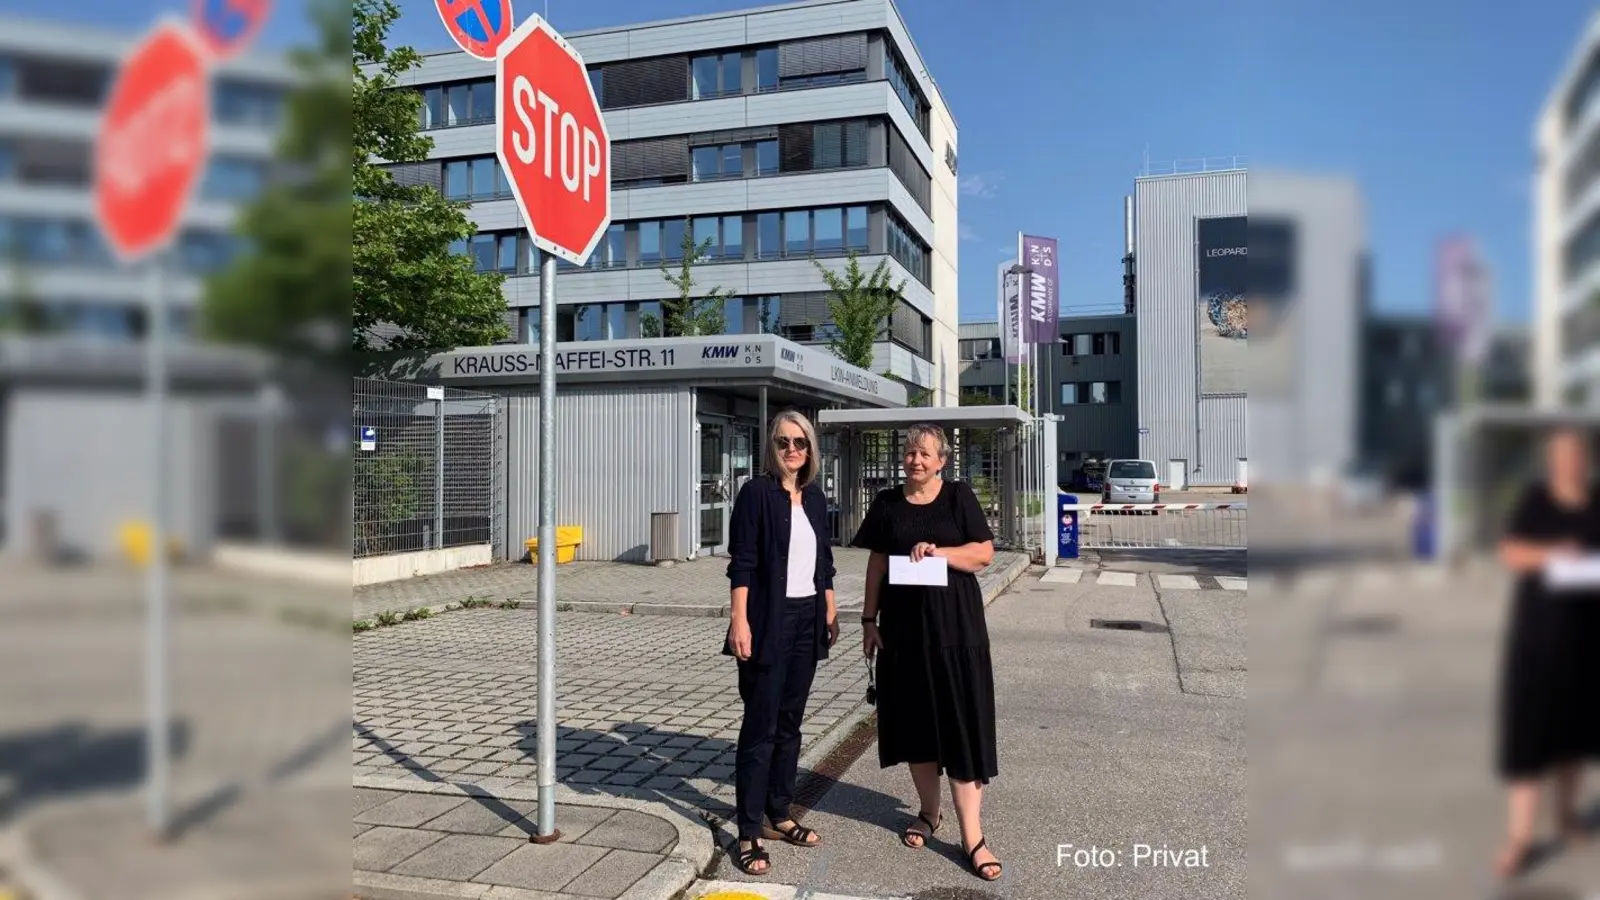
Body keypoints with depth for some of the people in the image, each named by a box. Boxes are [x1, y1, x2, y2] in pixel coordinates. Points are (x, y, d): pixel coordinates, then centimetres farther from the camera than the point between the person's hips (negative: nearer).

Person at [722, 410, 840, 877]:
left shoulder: (815, 497, 10)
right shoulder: (756, 492, -7)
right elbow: (741, 563, -12)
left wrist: (830, 610, 12)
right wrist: (739, 620, -18)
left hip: (808, 620, 6)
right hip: (769, 621, -6)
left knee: (790, 721, 13)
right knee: (761, 725, -2)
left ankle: (779, 815, 24)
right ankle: (748, 832, 6)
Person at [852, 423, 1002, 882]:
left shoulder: (959, 496, -1)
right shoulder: (887, 503, 6)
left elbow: (985, 552, -5)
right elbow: (877, 564, 8)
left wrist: (938, 552, -19)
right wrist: (869, 619, 3)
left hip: (955, 627, -3)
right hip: (903, 627, 3)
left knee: (962, 724, -3)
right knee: (915, 720, 10)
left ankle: (972, 835, 0)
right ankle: (929, 811, 27)